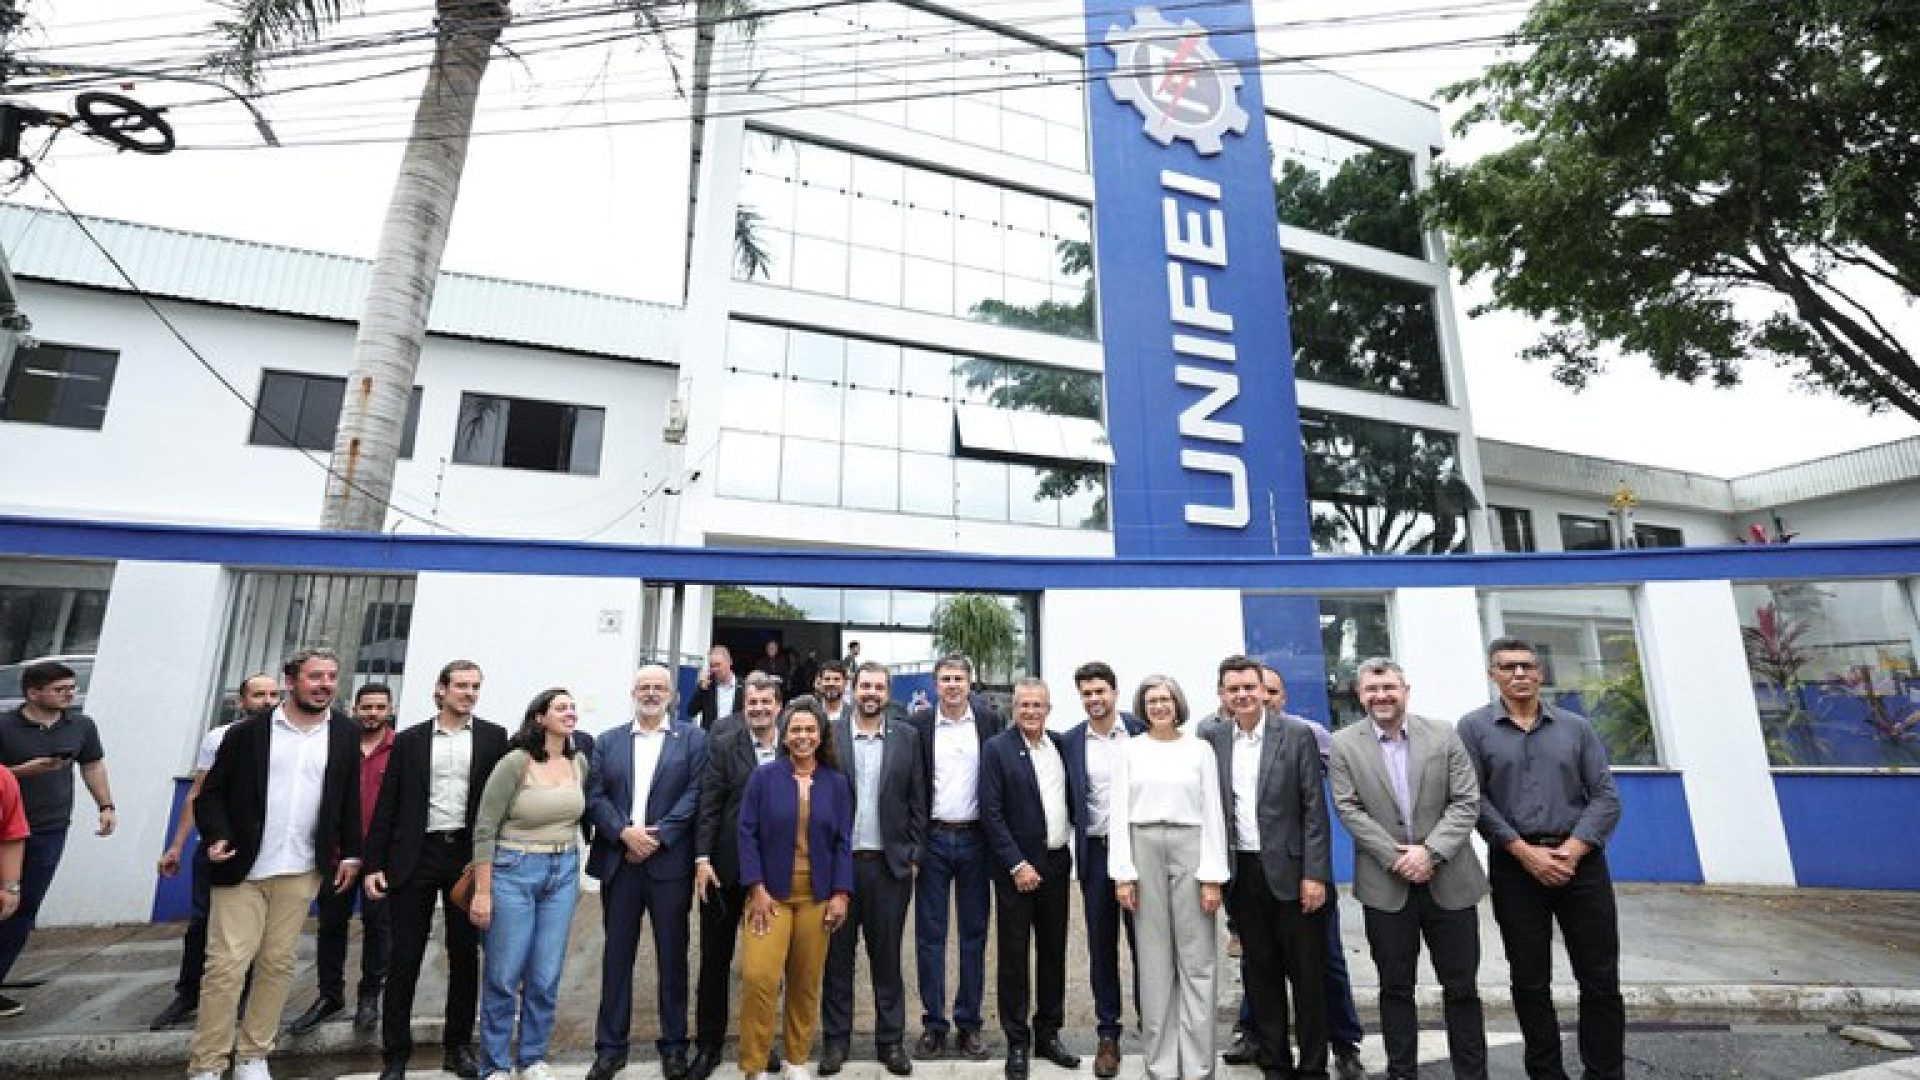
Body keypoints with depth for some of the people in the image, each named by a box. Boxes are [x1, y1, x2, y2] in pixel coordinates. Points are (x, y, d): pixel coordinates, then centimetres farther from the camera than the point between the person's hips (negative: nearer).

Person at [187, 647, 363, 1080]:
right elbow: (212, 792, 2)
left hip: (300, 872, 2)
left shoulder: (345, 734, 3)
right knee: (226, 965, -1)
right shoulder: (249, 730, -2)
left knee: (277, 964, 9)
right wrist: (217, 836, -14)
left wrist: (350, 853, 5)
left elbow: (350, 798, 7)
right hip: (241, 868, -2)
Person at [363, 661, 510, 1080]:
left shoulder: (493, 737, 3)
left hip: (469, 855, 0)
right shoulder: (409, 739, 5)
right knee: (404, 958, 5)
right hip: (416, 856, 0)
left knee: (465, 955, 9)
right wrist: (374, 864, 0)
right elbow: (387, 806, 6)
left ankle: (458, 1046, 23)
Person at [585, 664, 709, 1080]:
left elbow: (694, 794, -6)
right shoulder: (607, 741, 10)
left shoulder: (693, 738, 2)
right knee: (616, 956, 11)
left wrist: (658, 835, -14)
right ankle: (610, 1046, 24)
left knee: (672, 957, 7)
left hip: (669, 862, -2)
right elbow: (595, 796, 2)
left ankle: (674, 1045, 21)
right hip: (618, 861, 2)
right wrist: (625, 832, -12)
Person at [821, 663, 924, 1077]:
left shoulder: (907, 737, 2)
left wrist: (914, 855, 0)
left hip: (890, 864, 0)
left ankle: (891, 1040, 24)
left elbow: (917, 801, 4)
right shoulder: (829, 734, -1)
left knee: (887, 957, 10)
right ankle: (836, 1039, 26)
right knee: (837, 955, 11)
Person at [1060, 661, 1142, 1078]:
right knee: (1101, 945, 11)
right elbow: (1069, 800, 5)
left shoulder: (1141, 731, -4)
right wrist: (1076, 847, -2)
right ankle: (1107, 1033, 23)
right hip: (1096, 852, 1)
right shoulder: (1071, 741, 0)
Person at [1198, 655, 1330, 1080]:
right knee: (1261, 974, 13)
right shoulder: (1211, 738, 2)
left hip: (1290, 870, -2)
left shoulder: (1297, 735, -6)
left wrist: (1315, 874, -10)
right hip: (1241, 873, 3)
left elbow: (1314, 809, -7)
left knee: (1306, 974, 8)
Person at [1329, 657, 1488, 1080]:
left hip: (1449, 881, 1)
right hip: (1386, 884, -1)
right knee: (1395, 988, 10)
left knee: (1462, 988, 10)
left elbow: (1466, 802, -3)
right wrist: (1396, 857, -14)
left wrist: (1430, 852, -14)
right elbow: (1349, 810, -6)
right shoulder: (1343, 744, -2)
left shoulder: (1443, 734, 1)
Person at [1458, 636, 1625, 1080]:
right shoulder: (1474, 727, 1)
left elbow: (1606, 796, 3)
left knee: (1601, 979, 6)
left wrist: (1573, 850, -10)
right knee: (1530, 982, 8)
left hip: (1580, 862, 2)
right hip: (1514, 867, -1)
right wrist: (1523, 850, -14)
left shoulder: (1576, 726, 9)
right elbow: (1474, 799, -5)